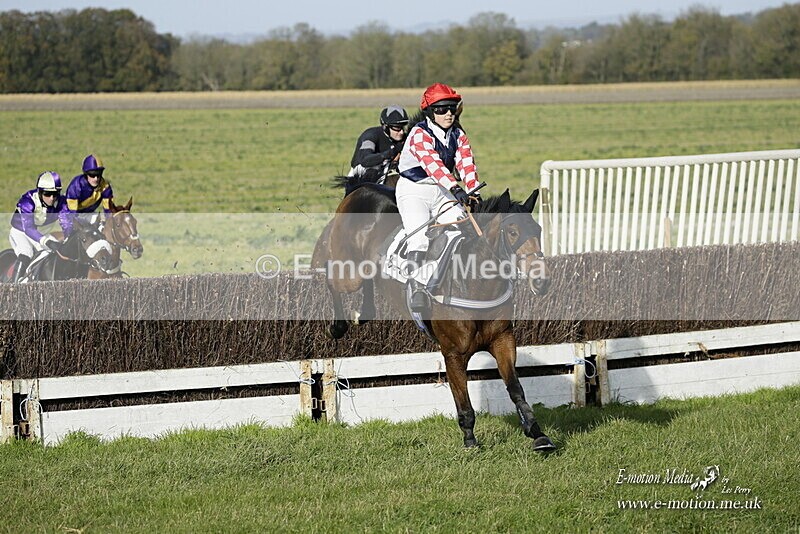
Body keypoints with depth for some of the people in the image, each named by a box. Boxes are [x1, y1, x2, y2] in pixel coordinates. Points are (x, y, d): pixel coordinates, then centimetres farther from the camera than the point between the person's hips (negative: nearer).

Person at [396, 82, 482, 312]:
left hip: (443, 192, 6)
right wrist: (456, 188, -46)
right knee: (419, 236, -24)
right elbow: (432, 164, -32)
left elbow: (466, 163, -8)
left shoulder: (458, 135, 6)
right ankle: (417, 289, -28)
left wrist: (473, 189, -26)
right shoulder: (420, 134, -16)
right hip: (414, 191, -6)